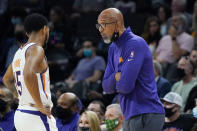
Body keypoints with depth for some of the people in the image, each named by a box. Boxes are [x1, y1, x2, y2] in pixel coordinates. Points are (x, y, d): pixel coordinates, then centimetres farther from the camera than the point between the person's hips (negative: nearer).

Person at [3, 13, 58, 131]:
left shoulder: (19, 52, 15)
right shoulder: (36, 49, -12)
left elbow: (7, 79, 30)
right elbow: (29, 74, -30)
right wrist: (40, 105, -23)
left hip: (20, 113, 9)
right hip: (36, 116, -9)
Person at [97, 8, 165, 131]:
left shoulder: (136, 44, -14)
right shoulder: (114, 48, 16)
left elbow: (126, 86, -22)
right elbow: (106, 87, 13)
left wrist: (115, 84, 1)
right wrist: (116, 77, -9)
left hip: (146, 116, -10)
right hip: (131, 116, 10)